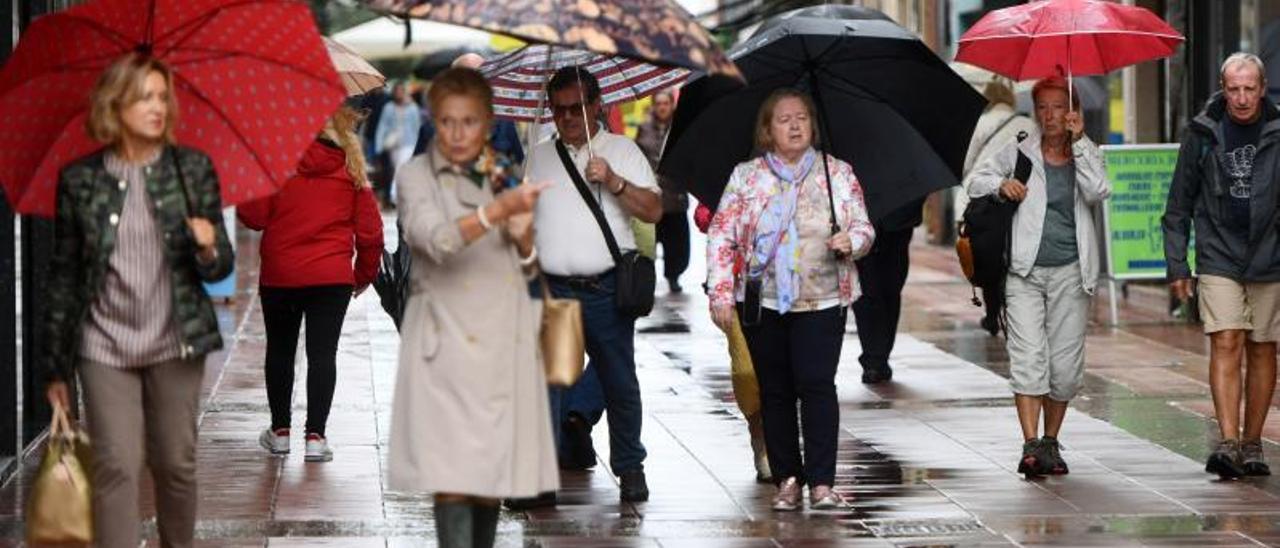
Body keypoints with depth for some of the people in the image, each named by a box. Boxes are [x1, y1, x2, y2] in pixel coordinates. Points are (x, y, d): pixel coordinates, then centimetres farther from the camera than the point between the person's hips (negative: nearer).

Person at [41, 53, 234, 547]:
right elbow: (62, 277, 6)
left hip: (175, 344, 1)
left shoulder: (193, 169, 2)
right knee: (117, 468, -7)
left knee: (175, 465, 8)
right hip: (104, 348, -1)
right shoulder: (79, 180, 0)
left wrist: (209, 250, -19)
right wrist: (56, 367, 7)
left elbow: (221, 268, 6)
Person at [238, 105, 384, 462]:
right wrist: (366, 272, 16)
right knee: (322, 353, 1)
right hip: (332, 277, 0)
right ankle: (315, 436, -4)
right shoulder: (351, 172, 1)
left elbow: (254, 216, -8)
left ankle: (280, 431, 20)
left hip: (279, 275, 0)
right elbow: (369, 230, 3)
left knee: (280, 350, 14)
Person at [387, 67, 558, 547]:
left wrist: (524, 238, -4)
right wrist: (499, 209, -36)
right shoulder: (416, 176, -1)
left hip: (504, 343, 4)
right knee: (452, 478, -11)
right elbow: (436, 240, -21)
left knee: (493, 475, 6)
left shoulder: (504, 178, 13)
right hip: (447, 342, -4)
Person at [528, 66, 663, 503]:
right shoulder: (539, 157, 15)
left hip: (606, 290, -2)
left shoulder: (622, 151, 6)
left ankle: (630, 468, 19)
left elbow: (653, 210, -3)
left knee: (619, 382, 6)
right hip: (551, 288, 2)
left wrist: (613, 181, -16)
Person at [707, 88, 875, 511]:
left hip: (821, 301, -1)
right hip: (761, 302, 1)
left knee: (816, 384, -12)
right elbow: (722, 236, 3)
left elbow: (864, 229, 8)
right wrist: (721, 293, -4)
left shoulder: (838, 174, 6)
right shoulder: (746, 177, 4)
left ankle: (821, 482, -10)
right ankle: (787, 479, 14)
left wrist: (851, 242, -16)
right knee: (775, 390, 6)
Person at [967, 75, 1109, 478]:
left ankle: (1051, 442, 16)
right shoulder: (1019, 152, 9)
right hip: (1024, 270, -1)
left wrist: (1078, 142, -10)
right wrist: (1001, 184, -7)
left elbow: (1097, 192, -9)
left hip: (1070, 272, 1)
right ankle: (1031, 445, -18)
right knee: (1028, 357, -13)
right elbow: (975, 181, 13)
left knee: (1066, 363, 0)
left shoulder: (1086, 155, 10)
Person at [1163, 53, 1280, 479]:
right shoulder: (1202, 133, 1)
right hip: (1219, 257, -1)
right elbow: (1180, 204, 7)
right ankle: (1229, 442, -17)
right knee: (1225, 344, -12)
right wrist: (1176, 264, 4)